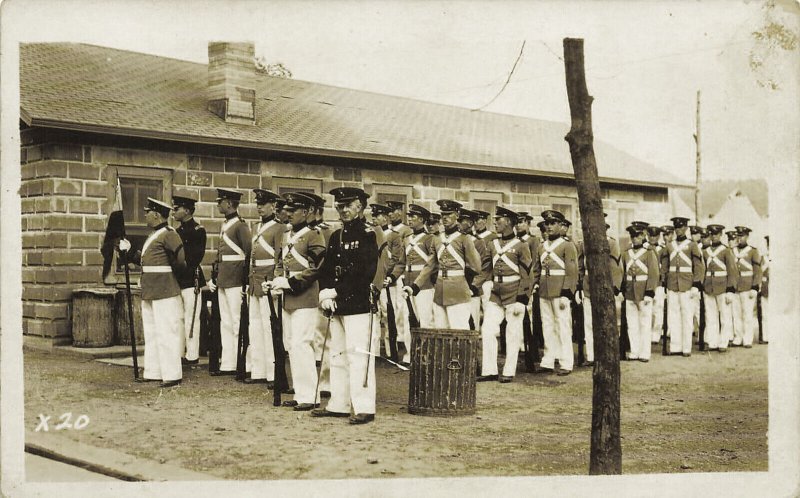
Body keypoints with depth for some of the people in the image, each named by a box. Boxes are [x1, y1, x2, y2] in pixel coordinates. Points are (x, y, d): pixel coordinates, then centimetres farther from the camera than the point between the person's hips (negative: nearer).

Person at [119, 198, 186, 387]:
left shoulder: (168, 234, -14)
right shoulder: (153, 235, 17)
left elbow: (182, 257, -23)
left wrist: (174, 272, -7)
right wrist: (129, 251, 15)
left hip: (165, 293, -10)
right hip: (150, 293, 10)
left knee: (166, 332, -6)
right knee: (151, 332, 15)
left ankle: (172, 375, 0)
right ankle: (152, 372, 25)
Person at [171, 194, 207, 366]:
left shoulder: (198, 230, -8)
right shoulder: (178, 231, 15)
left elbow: (195, 256, -15)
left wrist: (181, 268, -18)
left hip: (191, 280, -8)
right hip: (178, 280, 8)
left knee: (191, 318, -4)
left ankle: (192, 356, 1)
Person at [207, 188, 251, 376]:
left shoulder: (240, 225, -10)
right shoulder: (224, 225, 16)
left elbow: (249, 253, -14)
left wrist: (246, 281, -15)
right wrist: (214, 278, 17)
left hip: (235, 282, -9)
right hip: (223, 281, 9)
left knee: (237, 323, -5)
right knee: (225, 323, 11)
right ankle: (227, 364, 17)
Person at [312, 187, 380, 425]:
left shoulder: (367, 235, -6)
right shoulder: (336, 237, 17)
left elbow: (365, 272, -15)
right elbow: (326, 268, 14)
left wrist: (337, 291, -15)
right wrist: (325, 292, -4)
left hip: (358, 304, -8)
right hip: (338, 305, 8)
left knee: (359, 355, -8)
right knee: (337, 354, 12)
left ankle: (364, 408, -5)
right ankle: (339, 405, 21)